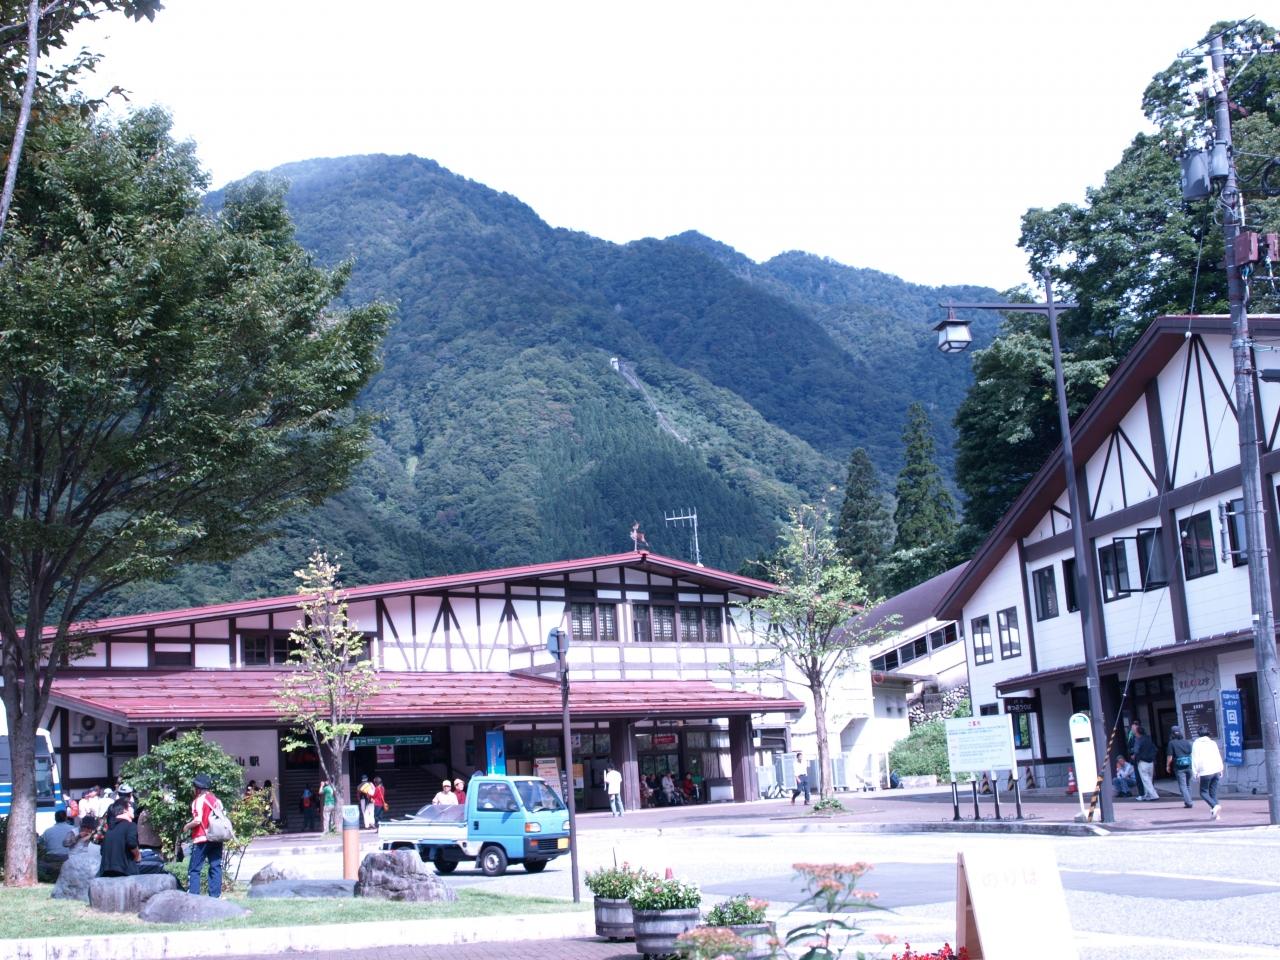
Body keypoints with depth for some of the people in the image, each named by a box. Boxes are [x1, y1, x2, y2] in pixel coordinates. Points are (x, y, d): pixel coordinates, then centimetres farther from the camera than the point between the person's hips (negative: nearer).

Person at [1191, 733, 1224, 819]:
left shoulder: (1196, 744, 1)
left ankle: (1215, 806, -21)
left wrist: (1196, 772, -2)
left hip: (1205, 772, -5)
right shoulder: (1213, 743, 13)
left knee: (1203, 792, 2)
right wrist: (1220, 769, 18)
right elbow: (1219, 757, 13)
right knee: (1213, 792, 11)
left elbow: (1195, 759, -4)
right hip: (1216, 770, 5)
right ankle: (1216, 814, 4)